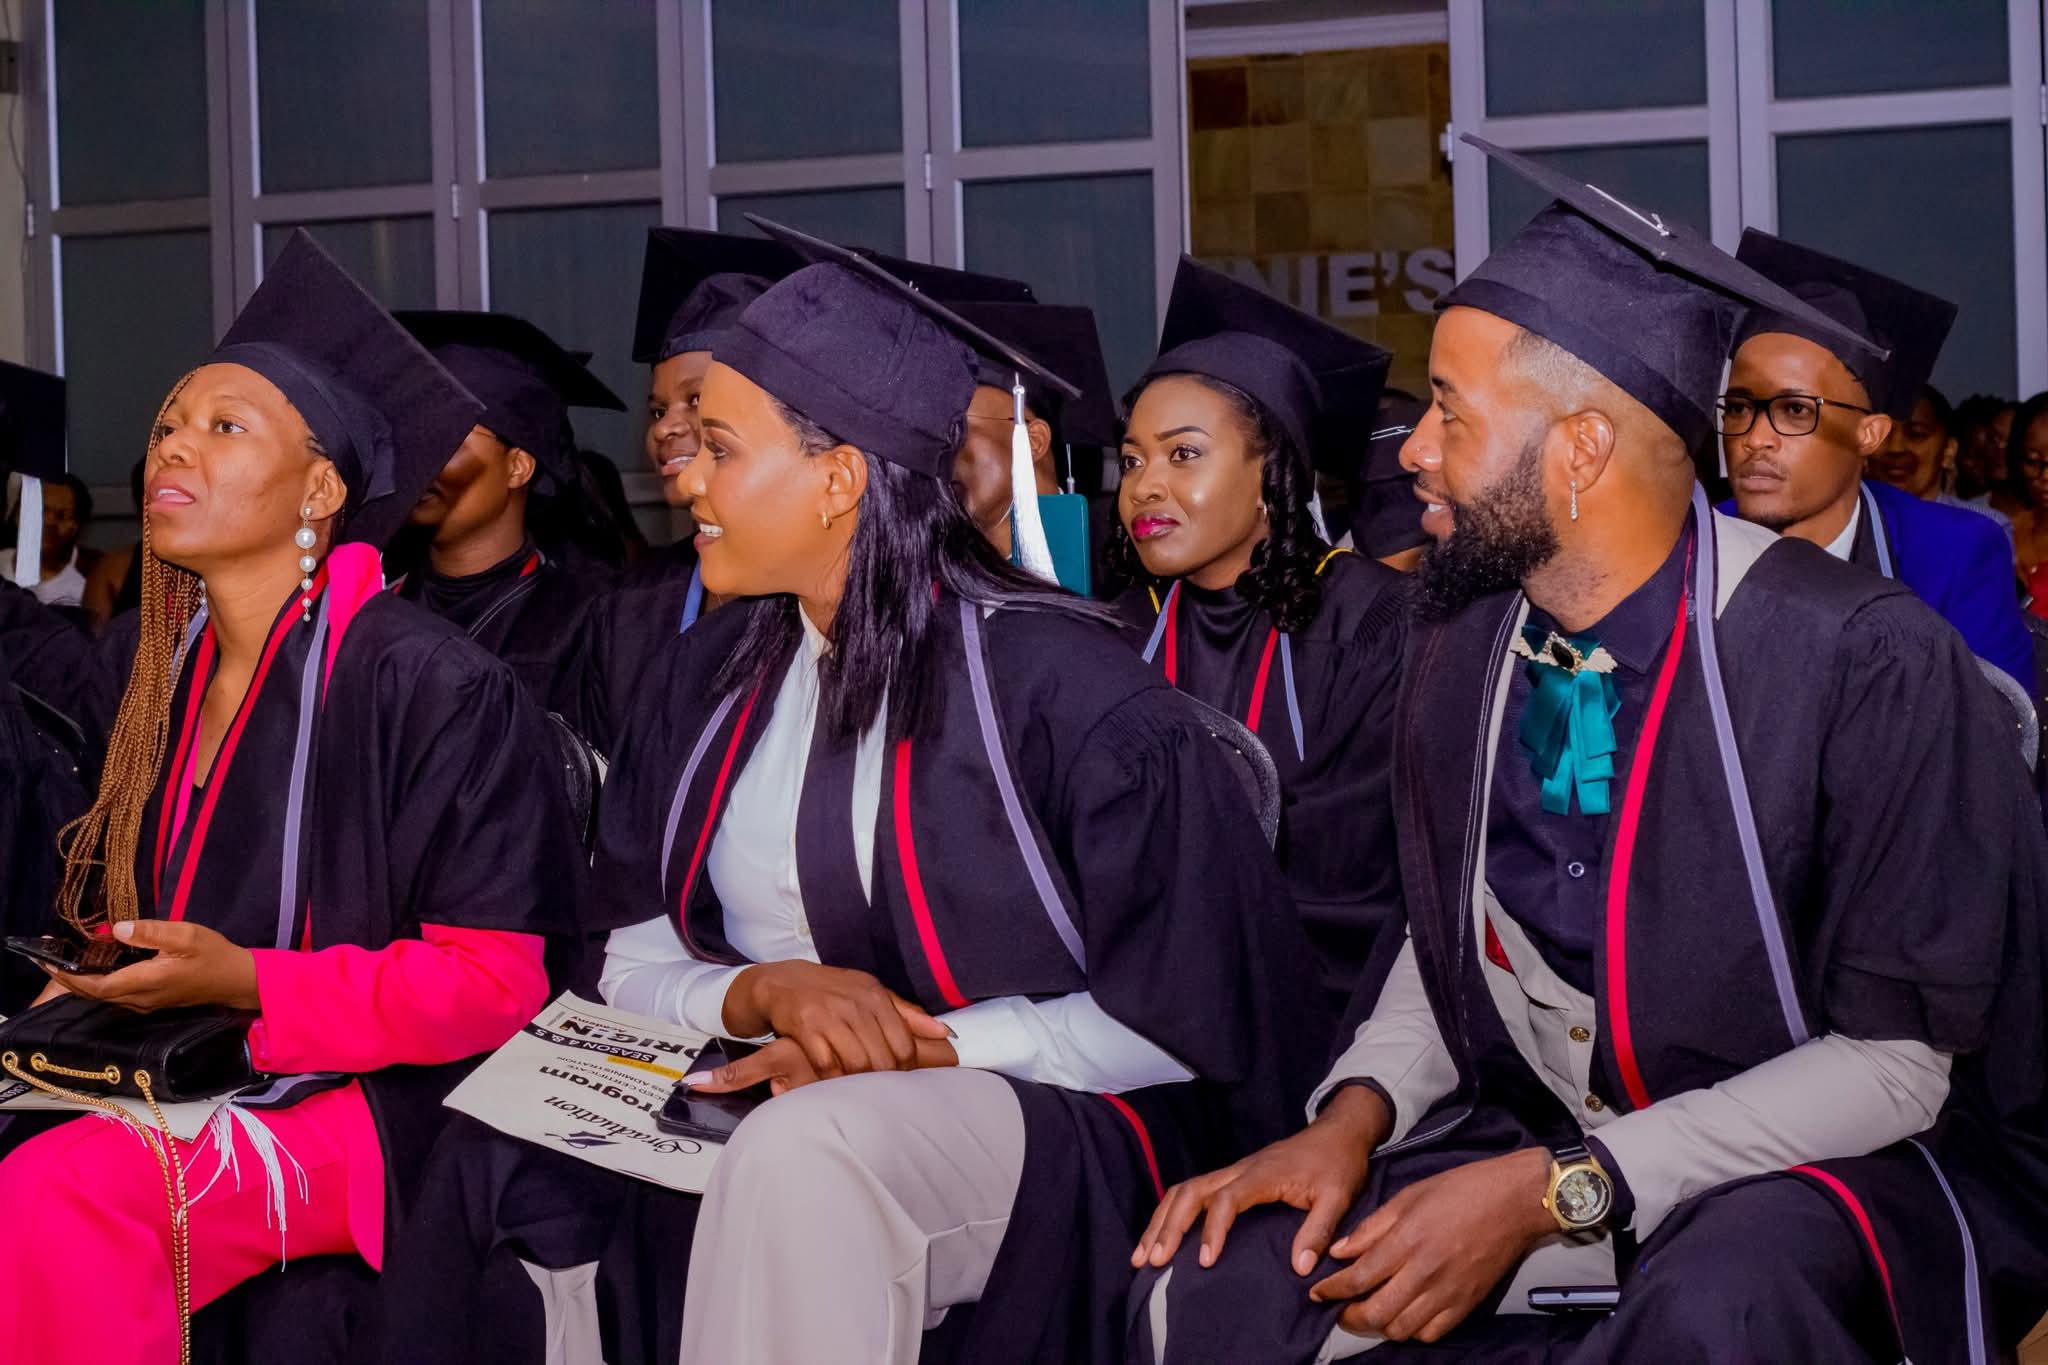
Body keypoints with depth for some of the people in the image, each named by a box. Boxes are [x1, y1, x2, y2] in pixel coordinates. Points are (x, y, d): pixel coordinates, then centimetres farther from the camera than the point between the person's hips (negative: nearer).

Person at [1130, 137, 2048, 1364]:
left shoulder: (1868, 664, -19)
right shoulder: (1464, 652, -1)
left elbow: (1894, 1059, -16)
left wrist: (1552, 1193, -22)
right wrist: (1355, 1115, -8)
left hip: (1837, 1158, -6)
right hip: (1540, 1134, 6)